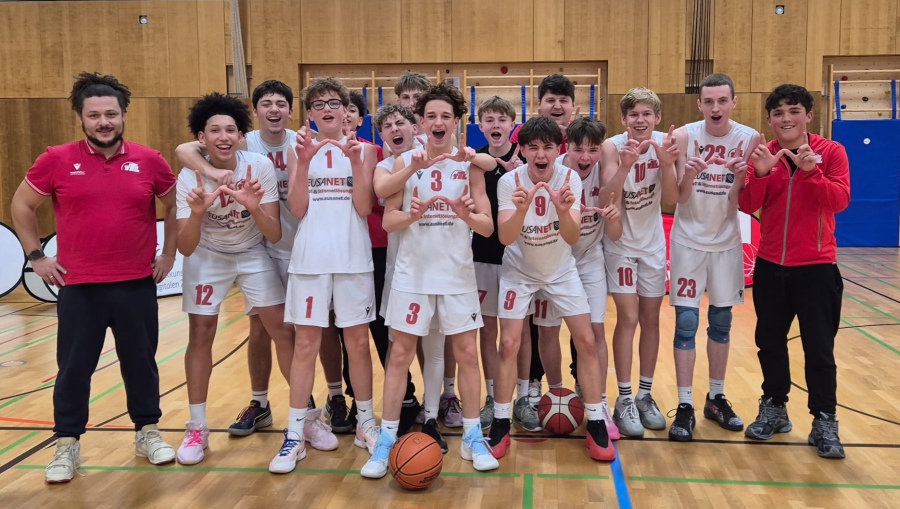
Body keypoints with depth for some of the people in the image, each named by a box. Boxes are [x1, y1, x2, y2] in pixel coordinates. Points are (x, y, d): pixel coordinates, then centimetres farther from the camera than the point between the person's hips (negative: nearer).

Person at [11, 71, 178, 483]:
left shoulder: (149, 161, -1)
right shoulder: (57, 160, -3)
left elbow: (175, 206, 13)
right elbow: (21, 206, 9)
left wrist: (169, 254, 9)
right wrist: (37, 256, 4)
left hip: (137, 285, 1)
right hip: (78, 287, -1)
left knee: (141, 362, 12)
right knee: (73, 368, 7)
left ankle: (147, 432, 29)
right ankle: (67, 445, 23)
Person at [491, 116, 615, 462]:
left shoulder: (569, 179, -19)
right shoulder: (510, 181, -21)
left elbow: (572, 238, -26)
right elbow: (505, 238, -30)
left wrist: (564, 211, -47)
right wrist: (521, 209, -48)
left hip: (561, 271, 1)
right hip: (518, 271, -1)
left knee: (586, 341, -3)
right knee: (509, 344, -7)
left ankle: (595, 425, 12)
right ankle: (500, 426, 9)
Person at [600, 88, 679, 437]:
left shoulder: (663, 143, -9)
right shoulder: (613, 146, -17)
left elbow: (670, 200, -14)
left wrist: (666, 163, -29)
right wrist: (625, 165, -42)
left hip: (652, 242, 3)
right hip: (620, 242, -3)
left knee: (651, 319, 9)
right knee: (628, 319, -7)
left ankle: (645, 395, 21)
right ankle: (624, 400, 3)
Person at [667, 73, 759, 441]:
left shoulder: (749, 139, -6)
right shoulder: (684, 136, -10)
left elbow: (743, 202, -5)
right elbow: (678, 197, -10)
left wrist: (742, 177, -24)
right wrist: (689, 175, -30)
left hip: (727, 241, 2)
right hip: (689, 240, -2)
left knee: (721, 321, 10)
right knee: (686, 323, -3)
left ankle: (716, 398, 24)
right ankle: (685, 406, 4)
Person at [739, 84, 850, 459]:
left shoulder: (831, 152, -5)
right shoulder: (763, 154, 2)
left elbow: (840, 200, -16)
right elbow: (747, 206, -6)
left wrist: (811, 171, -27)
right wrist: (760, 173, -21)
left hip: (816, 267, -3)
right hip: (770, 266, 3)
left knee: (818, 348, 0)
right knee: (769, 341, 12)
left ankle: (824, 422, 12)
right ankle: (774, 408, 28)